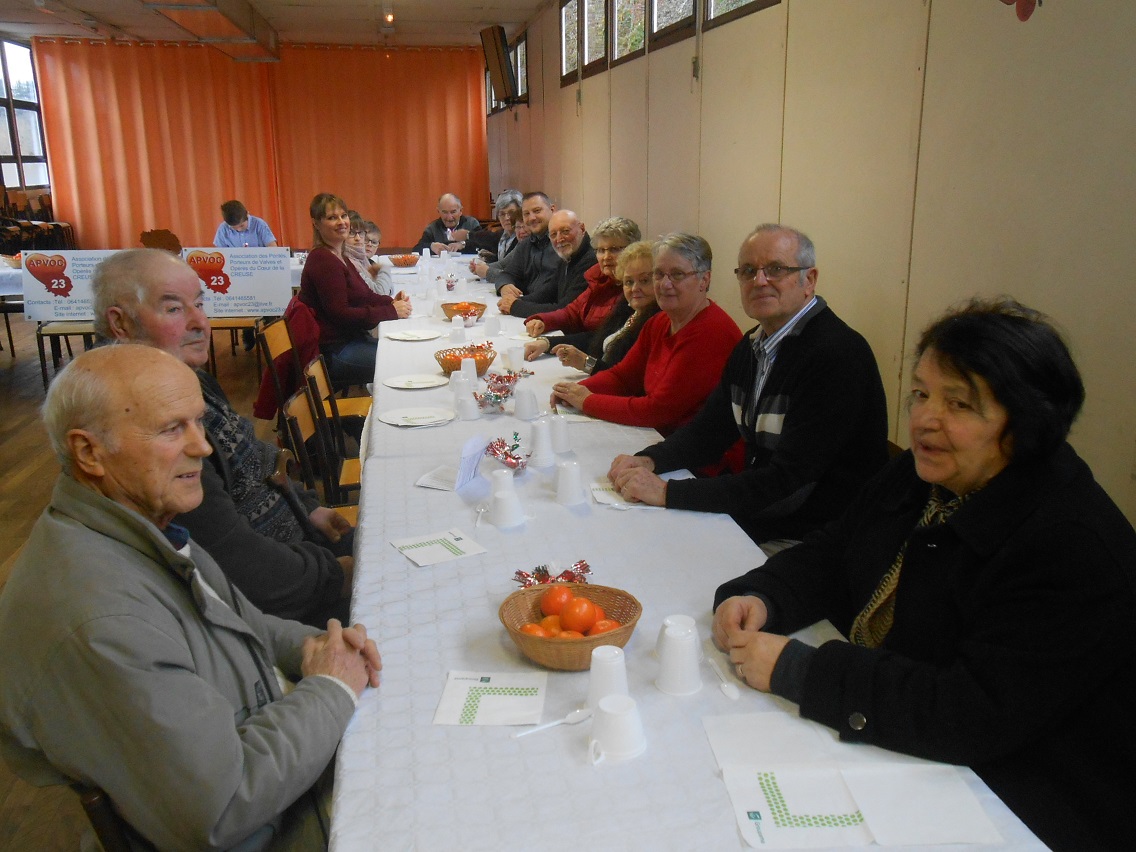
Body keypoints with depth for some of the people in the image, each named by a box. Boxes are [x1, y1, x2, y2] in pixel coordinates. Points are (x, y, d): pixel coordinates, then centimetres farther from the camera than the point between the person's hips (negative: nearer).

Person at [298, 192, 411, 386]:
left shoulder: (339, 256, 15)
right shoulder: (323, 261, -16)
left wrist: (391, 301, -2)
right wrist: (391, 311, -17)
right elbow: (339, 314, -21)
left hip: (351, 339, 10)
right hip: (333, 353, -10)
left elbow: (363, 296, 18)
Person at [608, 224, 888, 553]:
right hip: (755, 519, 8)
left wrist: (668, 492, -26)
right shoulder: (753, 345, 8)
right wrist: (649, 460, -9)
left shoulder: (837, 354, -21)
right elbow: (709, 430, 12)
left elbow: (786, 479, -26)